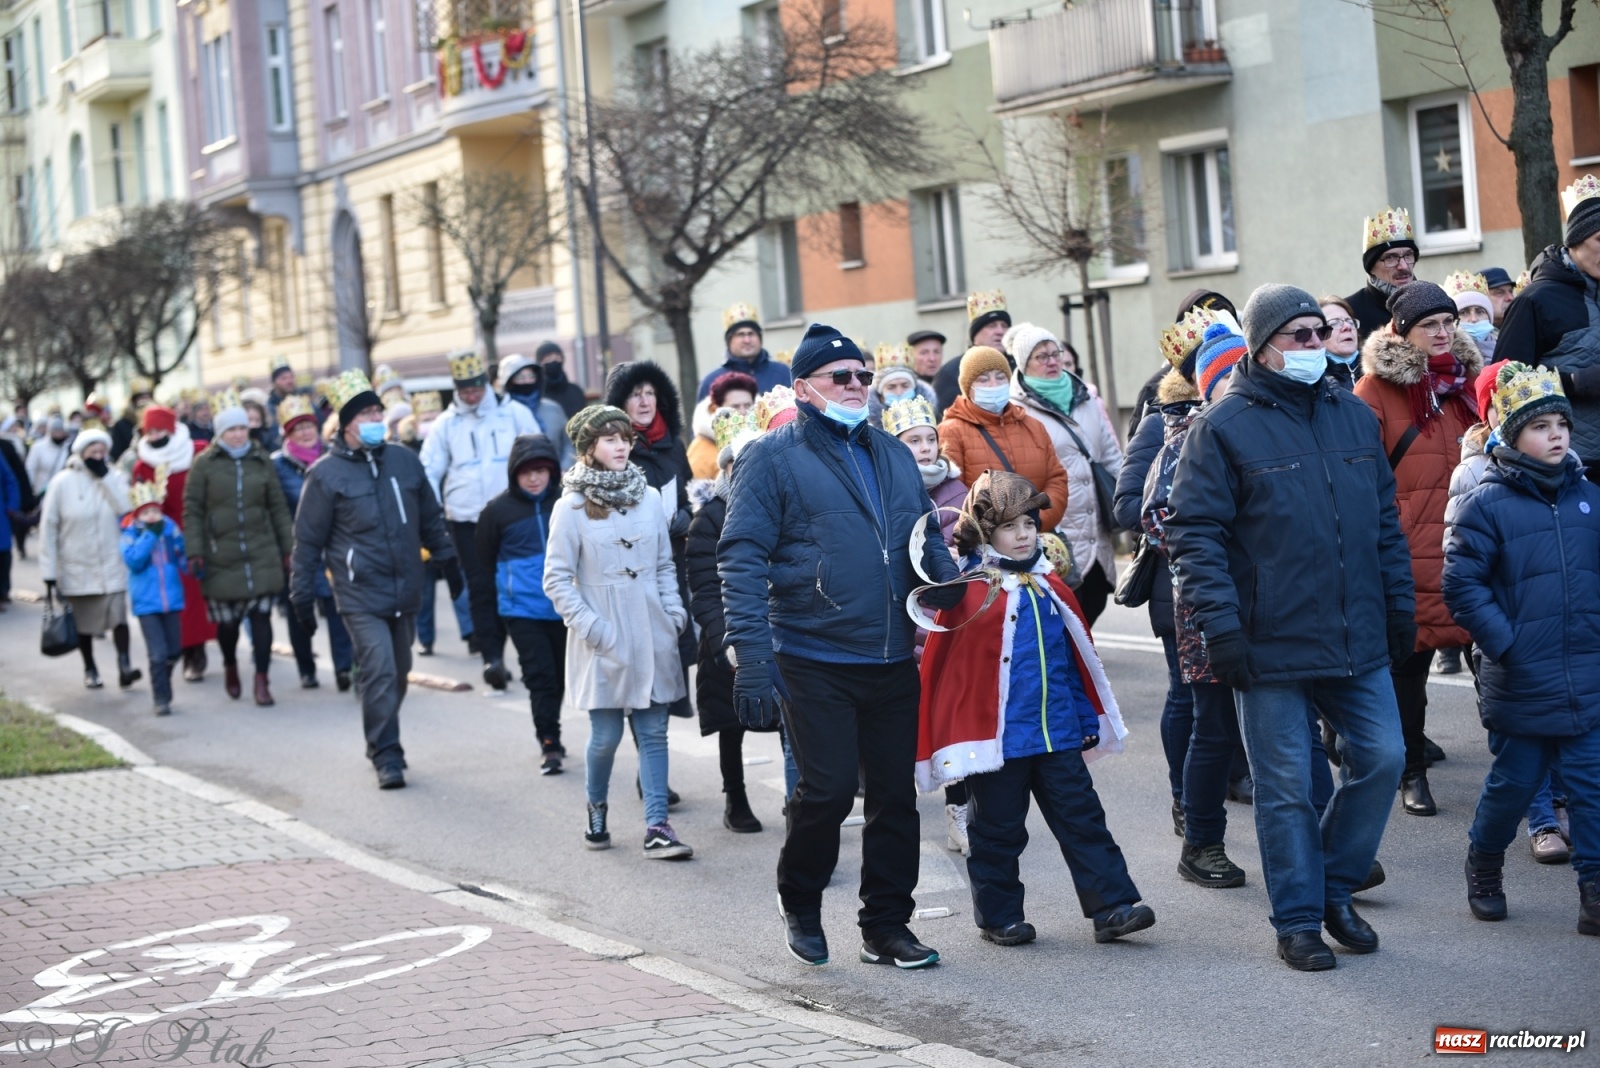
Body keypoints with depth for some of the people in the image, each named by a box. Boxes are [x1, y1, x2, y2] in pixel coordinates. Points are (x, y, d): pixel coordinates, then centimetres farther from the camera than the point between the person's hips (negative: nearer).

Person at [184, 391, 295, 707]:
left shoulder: (262, 461, 7)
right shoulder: (204, 463, 0)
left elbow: (278, 507, 10)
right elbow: (192, 511, -1)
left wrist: (288, 548, 8)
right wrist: (195, 553, -7)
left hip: (262, 555, 1)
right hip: (221, 558, -1)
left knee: (261, 616, -4)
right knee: (227, 620, 6)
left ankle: (261, 681, 3)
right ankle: (230, 667, 34)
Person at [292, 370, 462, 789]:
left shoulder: (405, 461, 7)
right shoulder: (326, 475, -6)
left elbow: (431, 518, 19)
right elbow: (308, 540, -2)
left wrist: (447, 560, 21)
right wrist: (302, 595, -2)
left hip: (406, 593, 5)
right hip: (361, 595, -5)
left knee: (398, 672, 12)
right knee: (379, 670, -14)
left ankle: (383, 745, 28)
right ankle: (387, 756, -7)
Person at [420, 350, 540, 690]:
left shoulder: (514, 414, 4)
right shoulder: (446, 424, 7)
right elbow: (429, 471, 6)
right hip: (466, 519, 0)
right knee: (481, 588, -5)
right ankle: (492, 657, -7)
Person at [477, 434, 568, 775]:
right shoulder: (498, 510, -4)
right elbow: (485, 558, 8)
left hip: (563, 607, 2)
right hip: (522, 609, -2)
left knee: (560, 674, 13)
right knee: (540, 676, -8)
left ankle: (549, 734, 29)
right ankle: (550, 744, -3)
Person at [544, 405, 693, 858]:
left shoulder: (650, 498, 6)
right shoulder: (572, 507, -5)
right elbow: (557, 579, -5)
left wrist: (674, 614, 5)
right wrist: (590, 627, -11)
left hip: (652, 636, 3)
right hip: (604, 641, -3)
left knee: (654, 732, 1)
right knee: (606, 735, 2)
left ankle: (657, 828, 2)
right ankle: (597, 809, 27)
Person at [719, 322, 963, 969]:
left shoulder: (893, 454, 15)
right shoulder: (772, 458, -4)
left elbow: (925, 531, 24)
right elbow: (742, 559, -10)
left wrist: (944, 573, -1)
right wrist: (752, 660, -19)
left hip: (893, 662, 6)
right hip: (815, 664, -6)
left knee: (895, 795, 7)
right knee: (828, 789, -8)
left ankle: (886, 927, 19)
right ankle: (800, 904, 18)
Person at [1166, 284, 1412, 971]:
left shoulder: (1354, 415, 11)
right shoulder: (1222, 427, -7)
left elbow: (1385, 520, 17)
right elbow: (1195, 533, -10)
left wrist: (1400, 606, 13)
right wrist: (1220, 628, -16)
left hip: (1358, 637, 5)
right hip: (1272, 645, -5)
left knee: (1381, 756, 5)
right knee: (1286, 784, 2)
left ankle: (1336, 889, 24)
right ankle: (1298, 920, 15)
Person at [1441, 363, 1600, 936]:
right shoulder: (1487, 503, -8)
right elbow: (1461, 583, -10)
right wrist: (1505, 645, -13)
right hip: (1521, 685, -4)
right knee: (1514, 783, 10)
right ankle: (1484, 866, 32)